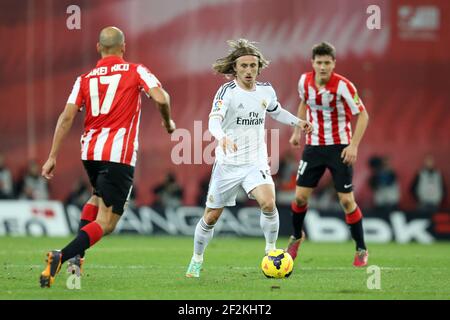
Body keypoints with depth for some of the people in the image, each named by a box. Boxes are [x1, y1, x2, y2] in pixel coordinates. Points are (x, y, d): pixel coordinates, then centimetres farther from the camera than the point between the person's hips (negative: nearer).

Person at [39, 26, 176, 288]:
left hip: (90, 150, 5)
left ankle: (76, 255, 16)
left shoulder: (85, 79, 11)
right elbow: (161, 98, -11)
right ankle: (61, 257, -30)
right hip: (120, 154, -5)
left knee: (99, 197, 34)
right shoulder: (136, 71, 3)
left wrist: (53, 156, 1)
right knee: (106, 223, -6)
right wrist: (168, 122, 10)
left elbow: (67, 116, 2)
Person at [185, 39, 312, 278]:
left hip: (256, 162, 2)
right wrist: (222, 137, -50)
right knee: (211, 216, 6)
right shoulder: (228, 91, -13)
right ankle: (196, 260, 28)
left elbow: (275, 111, 28)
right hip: (228, 164, -2)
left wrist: (297, 121, 17)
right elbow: (214, 120, -30)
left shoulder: (266, 90, 3)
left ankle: (271, 250, -3)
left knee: (268, 203, -24)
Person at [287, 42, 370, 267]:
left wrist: (353, 146, -21)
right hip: (313, 145, 4)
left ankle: (361, 250, 8)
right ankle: (297, 236, 30)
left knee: (347, 200, -5)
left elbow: (362, 115, -14)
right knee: (300, 197, 2)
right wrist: (297, 131, 14)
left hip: (339, 147, -4)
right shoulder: (304, 81, -4)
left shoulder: (343, 86, -19)